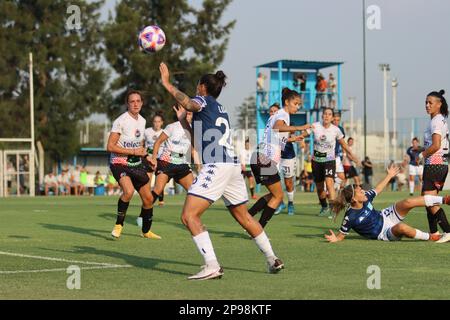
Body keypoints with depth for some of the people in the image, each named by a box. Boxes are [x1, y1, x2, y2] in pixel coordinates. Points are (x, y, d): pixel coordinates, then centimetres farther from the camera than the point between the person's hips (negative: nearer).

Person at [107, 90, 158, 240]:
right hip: (120, 163, -7)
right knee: (129, 191, -32)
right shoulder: (121, 121, -16)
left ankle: (146, 231, 29)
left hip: (136, 164, 7)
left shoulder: (142, 121, 6)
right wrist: (133, 151, -22)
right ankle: (118, 225, -13)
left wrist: (142, 152, 3)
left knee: (148, 199, 8)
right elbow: (110, 147, -20)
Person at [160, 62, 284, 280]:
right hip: (233, 164, 9)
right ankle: (273, 260, 27)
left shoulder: (203, 100, 4)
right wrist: (184, 122, 41)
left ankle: (212, 266, -21)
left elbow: (189, 104, -23)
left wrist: (167, 84, -15)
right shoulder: (221, 109, 27)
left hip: (216, 166, -9)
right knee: (243, 216, 22)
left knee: (189, 215, -11)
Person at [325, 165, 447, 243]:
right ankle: (430, 237, -19)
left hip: (385, 217, 7)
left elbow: (377, 189, 11)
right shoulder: (350, 217, -27)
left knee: (408, 202, -12)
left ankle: (444, 200, -4)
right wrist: (335, 239, -43)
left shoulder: (365, 198, -9)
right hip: (383, 234, -7)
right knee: (401, 227, -38)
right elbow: (341, 236, -20)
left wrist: (389, 175, 19)